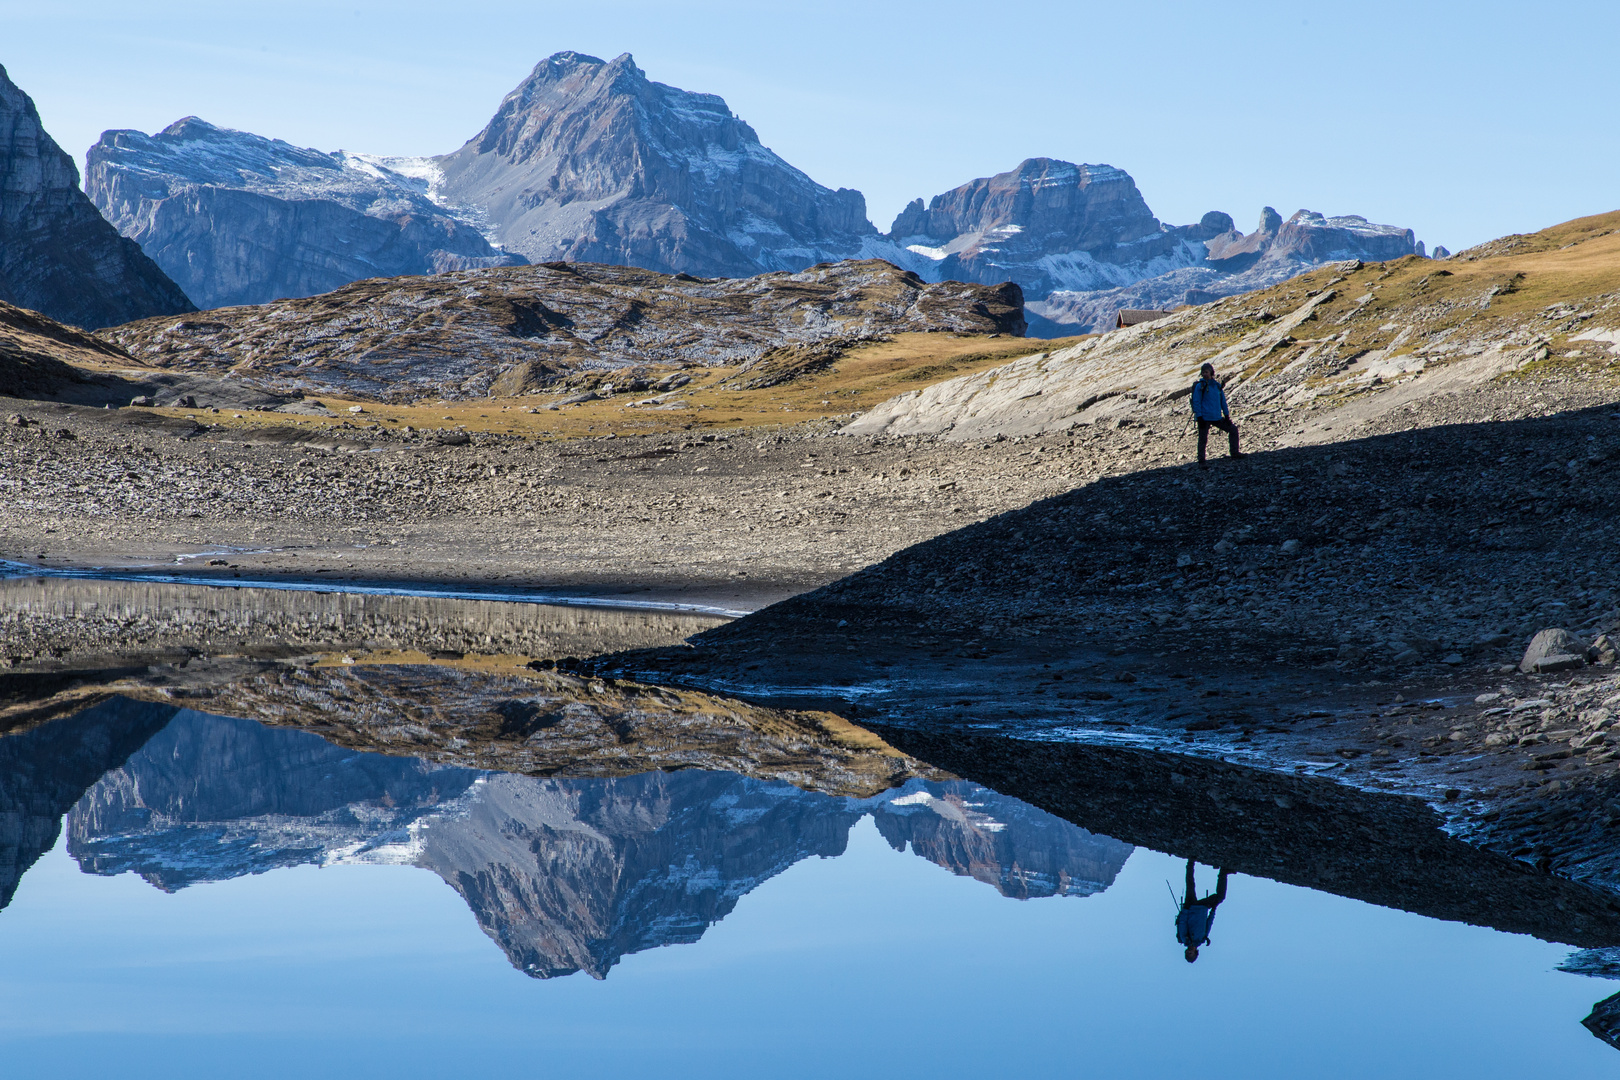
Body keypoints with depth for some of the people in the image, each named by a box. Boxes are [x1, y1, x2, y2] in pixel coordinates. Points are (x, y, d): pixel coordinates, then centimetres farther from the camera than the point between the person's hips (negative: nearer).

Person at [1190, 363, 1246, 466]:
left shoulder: (1217, 385, 9)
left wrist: (1227, 415, 12)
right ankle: (1201, 460, 9)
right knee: (1203, 439, -4)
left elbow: (1223, 401, 15)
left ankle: (1235, 452, 18)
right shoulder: (1200, 386, -6)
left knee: (1233, 429, 8)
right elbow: (1196, 402, -8)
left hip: (1217, 418, 6)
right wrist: (1199, 417, -15)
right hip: (1205, 418, -6)